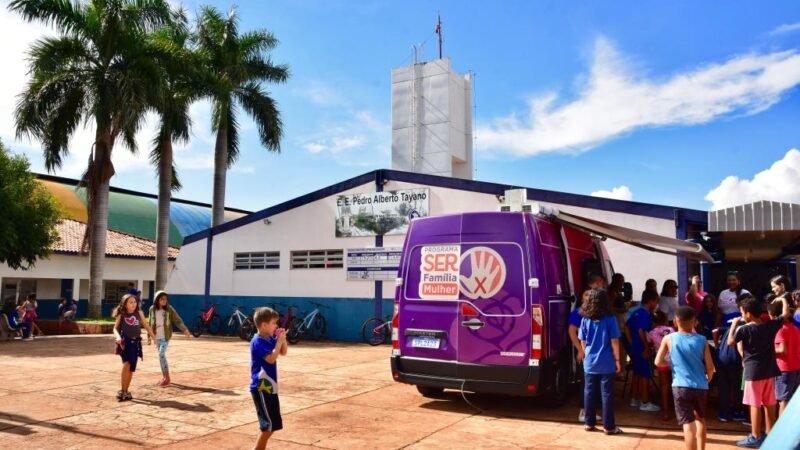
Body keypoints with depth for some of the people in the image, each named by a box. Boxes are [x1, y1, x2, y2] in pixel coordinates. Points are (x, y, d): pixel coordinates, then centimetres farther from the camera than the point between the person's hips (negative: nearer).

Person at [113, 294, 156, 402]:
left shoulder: (139, 313, 7)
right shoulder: (121, 315, 2)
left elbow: (146, 326, 11)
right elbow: (115, 328, 2)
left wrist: (154, 337, 6)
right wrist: (118, 337, -18)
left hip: (135, 342, 3)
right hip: (125, 342, -3)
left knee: (131, 368, 7)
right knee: (126, 365, -20)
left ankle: (126, 392, 22)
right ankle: (122, 391, -10)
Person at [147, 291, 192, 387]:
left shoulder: (169, 309, -8)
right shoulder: (152, 309, 0)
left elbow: (177, 320, -10)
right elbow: (150, 323, 9)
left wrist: (185, 329, -24)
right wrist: (149, 336, 9)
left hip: (165, 336, -4)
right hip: (156, 336, 4)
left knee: (161, 355, -14)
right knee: (161, 355, 11)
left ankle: (167, 378, -6)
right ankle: (164, 376, 24)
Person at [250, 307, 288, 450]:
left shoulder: (270, 339, 8)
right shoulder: (258, 342, -18)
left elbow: (283, 352, 17)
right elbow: (271, 358, -27)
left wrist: (283, 339, 0)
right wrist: (279, 341, -21)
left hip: (269, 386, 9)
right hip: (262, 388, -9)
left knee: (273, 423, 15)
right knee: (269, 423, -7)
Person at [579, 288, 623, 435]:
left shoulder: (585, 319, 1)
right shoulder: (610, 318, -9)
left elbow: (583, 341, 7)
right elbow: (614, 341, -9)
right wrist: (617, 360, 0)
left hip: (590, 363, 3)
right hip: (606, 363, -3)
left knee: (589, 393, 11)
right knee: (607, 394, 4)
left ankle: (589, 423, 19)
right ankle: (609, 426, 10)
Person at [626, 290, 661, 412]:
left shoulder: (637, 312, 10)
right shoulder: (646, 314, -17)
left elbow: (627, 327, 14)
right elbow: (641, 331, -28)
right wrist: (647, 347, -19)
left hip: (634, 348, 9)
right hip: (642, 349, -9)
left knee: (637, 374, 16)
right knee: (645, 376, -1)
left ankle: (634, 400, 23)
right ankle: (645, 403, 5)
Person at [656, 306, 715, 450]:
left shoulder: (669, 339, -3)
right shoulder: (702, 340, 1)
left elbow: (658, 362, -3)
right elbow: (710, 367, 0)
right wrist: (708, 379, 20)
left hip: (681, 387, -3)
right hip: (701, 386, 3)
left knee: (688, 425, -5)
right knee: (700, 419, 26)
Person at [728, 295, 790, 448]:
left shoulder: (744, 329, -15)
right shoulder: (770, 325, 0)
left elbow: (730, 342, -7)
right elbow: (786, 314, 12)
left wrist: (734, 324, 2)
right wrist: (783, 300, 28)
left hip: (753, 371, -6)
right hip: (769, 370, 6)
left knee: (755, 405, -2)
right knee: (769, 404, 13)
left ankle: (755, 437, 2)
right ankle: (769, 434, 23)